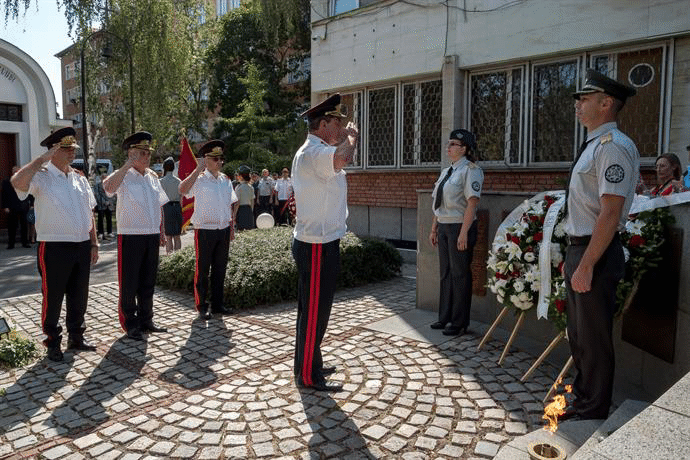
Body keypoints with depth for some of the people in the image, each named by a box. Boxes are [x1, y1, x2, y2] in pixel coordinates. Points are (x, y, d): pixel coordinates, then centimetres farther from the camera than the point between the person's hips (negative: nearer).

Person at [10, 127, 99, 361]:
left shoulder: (80, 179, 13)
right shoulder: (41, 177, -5)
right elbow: (17, 182, -29)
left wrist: (94, 244, 12)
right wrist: (42, 159, -20)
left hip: (82, 246, 6)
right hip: (54, 247, -5)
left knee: (79, 297, 14)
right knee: (53, 298, 5)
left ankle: (76, 337, 30)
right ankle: (53, 343, 21)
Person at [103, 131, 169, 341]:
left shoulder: (153, 177, 13)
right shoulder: (123, 175, -5)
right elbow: (108, 187, -29)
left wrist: (162, 232, 15)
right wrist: (128, 164, -26)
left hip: (152, 236, 6)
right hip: (131, 236, -6)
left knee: (148, 282, 14)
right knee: (129, 284, 2)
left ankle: (146, 320, 26)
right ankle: (130, 325, 14)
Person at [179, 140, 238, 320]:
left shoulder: (225, 180, 11)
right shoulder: (199, 179, -7)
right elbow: (182, 189, -28)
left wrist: (232, 227, 12)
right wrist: (198, 169, -26)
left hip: (223, 230, 5)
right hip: (205, 230, -5)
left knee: (220, 268, 12)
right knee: (202, 270, 3)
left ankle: (217, 304, 24)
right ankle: (201, 307, 14)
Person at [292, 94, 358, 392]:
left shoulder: (316, 152, 17)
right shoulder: (311, 152, -19)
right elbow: (342, 158, -39)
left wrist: (347, 138, 16)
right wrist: (352, 135, -20)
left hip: (320, 244, 11)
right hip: (317, 246, -11)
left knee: (312, 309, 20)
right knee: (314, 312, -1)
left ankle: (308, 365, 35)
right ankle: (308, 376, 12)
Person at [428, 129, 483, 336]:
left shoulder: (470, 170, -11)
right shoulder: (446, 171, 15)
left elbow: (472, 202, -18)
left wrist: (463, 233, -23)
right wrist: (434, 228, 16)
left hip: (459, 227, -8)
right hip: (444, 227, 8)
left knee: (460, 274, 1)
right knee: (446, 273, 15)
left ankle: (459, 323, 14)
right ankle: (445, 317, 27)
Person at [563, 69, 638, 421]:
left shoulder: (613, 147, -16)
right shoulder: (593, 145, 15)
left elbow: (611, 212, -23)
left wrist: (586, 264, -24)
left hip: (597, 253, -10)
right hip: (580, 248, 10)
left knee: (594, 339, 4)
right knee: (578, 336, 20)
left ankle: (594, 413, 21)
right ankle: (582, 402, 37)